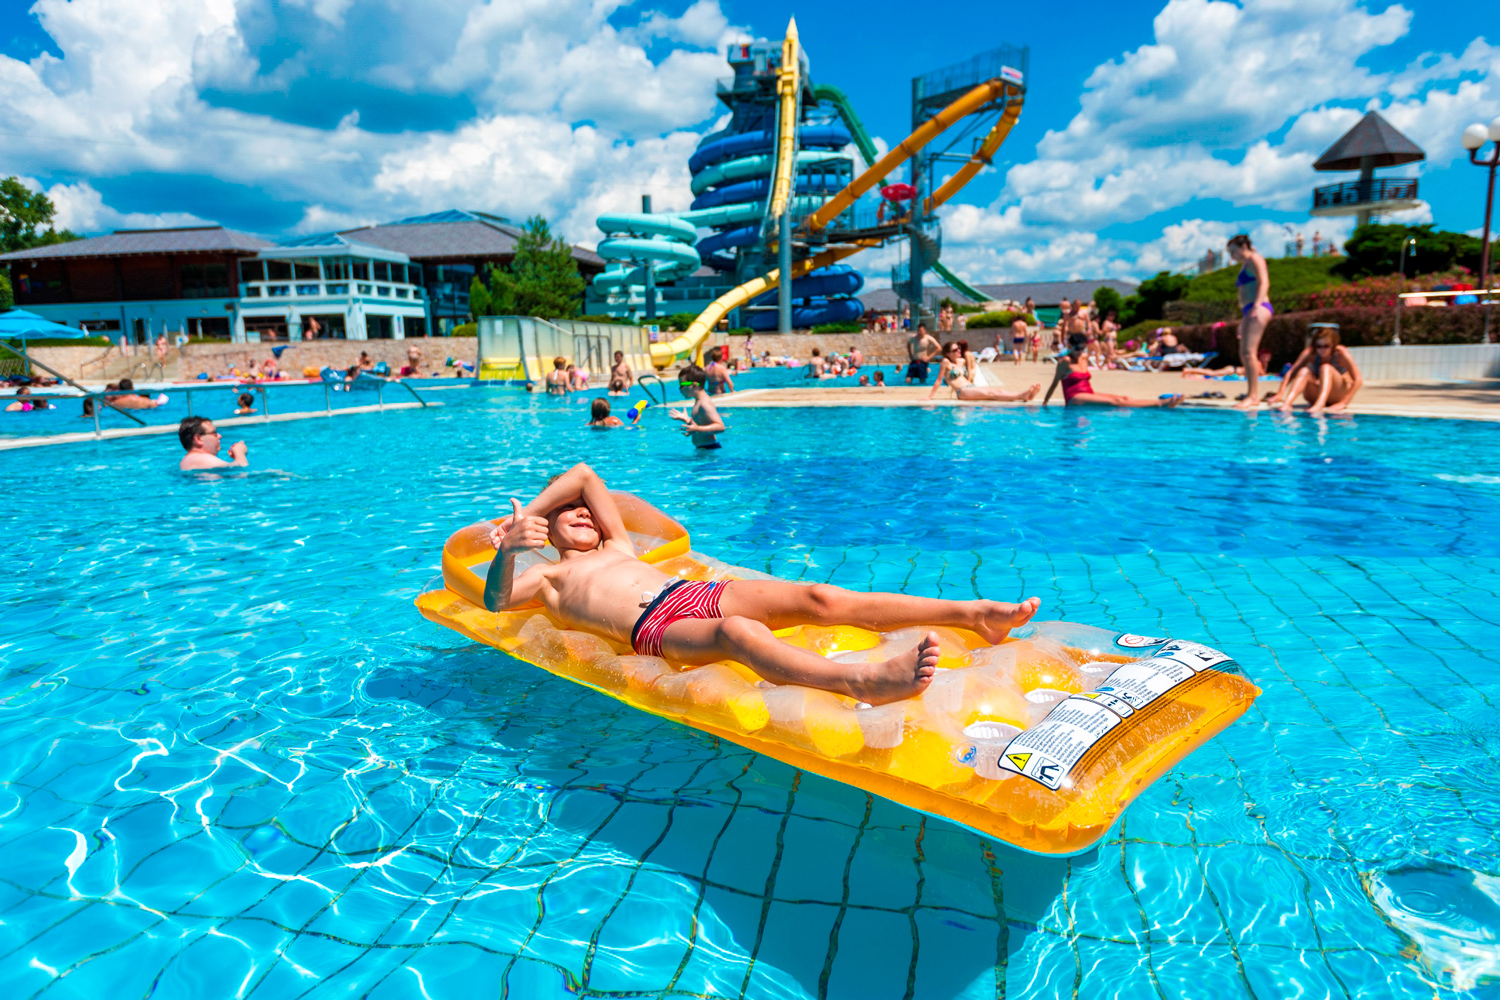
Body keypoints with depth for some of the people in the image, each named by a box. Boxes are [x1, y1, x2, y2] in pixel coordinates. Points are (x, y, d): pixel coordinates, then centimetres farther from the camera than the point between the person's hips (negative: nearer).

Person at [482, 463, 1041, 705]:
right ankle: (861, 680, -71)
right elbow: (496, 602, 3)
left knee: (819, 598, -16)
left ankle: (974, 613, -23)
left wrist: (525, 514, 29)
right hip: (655, 630, -6)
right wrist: (508, 549, -16)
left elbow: (583, 474, 34)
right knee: (738, 631, -41)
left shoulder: (618, 548, 34)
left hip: (699, 591, 6)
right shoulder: (548, 579, 22)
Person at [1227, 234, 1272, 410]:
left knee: (1249, 352, -16)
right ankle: (1253, 395, 7)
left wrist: (1256, 306, -22)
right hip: (1248, 312, 10)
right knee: (1244, 354, 6)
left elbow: (1264, 283, -11)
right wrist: (1243, 320, 24)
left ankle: (1252, 396, -19)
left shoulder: (1254, 259, 2)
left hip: (1258, 309, -10)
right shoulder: (1244, 266, 28)